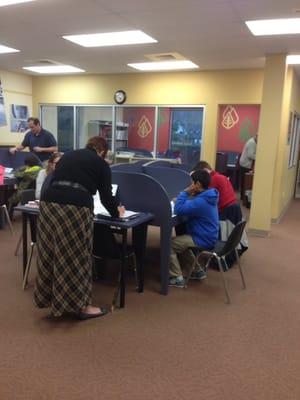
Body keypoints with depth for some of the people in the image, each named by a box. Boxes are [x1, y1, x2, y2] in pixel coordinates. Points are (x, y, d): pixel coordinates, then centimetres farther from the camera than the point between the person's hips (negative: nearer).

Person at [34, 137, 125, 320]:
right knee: (76, 258, 3)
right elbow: (106, 196, 11)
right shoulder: (101, 164, 11)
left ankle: (52, 297, 30)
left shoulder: (67, 156, 26)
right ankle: (81, 305, 15)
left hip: (49, 203, 6)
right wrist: (116, 212, 30)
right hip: (75, 208, -6)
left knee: (52, 254, 15)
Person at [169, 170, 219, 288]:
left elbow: (178, 210, -26)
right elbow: (189, 207, 15)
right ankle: (198, 270, 30)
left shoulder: (201, 201, -27)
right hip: (207, 237, 10)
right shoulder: (208, 196, 5)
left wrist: (185, 192, -18)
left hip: (202, 240, -10)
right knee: (179, 240, 29)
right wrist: (189, 194, -2)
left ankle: (177, 278, -2)